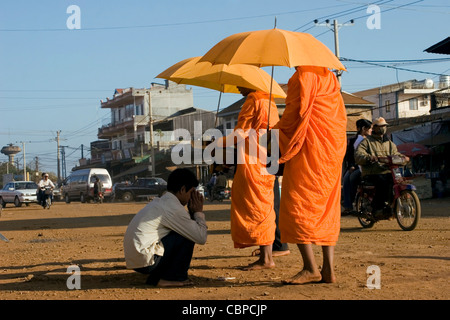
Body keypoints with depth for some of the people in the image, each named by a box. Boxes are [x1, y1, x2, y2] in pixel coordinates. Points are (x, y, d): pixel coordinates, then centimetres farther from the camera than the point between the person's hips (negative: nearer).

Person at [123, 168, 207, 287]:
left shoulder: (159, 202, 17)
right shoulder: (174, 208, -12)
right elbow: (201, 238, -8)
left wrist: (192, 212, 14)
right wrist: (199, 212, 4)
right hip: (146, 262, -10)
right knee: (187, 236, -7)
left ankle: (156, 277, 16)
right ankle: (174, 277, 2)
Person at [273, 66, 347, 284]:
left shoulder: (303, 76, -7)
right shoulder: (330, 78, 18)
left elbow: (295, 112, -13)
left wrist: (276, 136, -1)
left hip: (308, 152, -9)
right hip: (332, 152, 9)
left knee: (295, 207, -7)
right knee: (327, 210, 8)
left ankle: (310, 268, -13)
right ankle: (328, 270, 5)